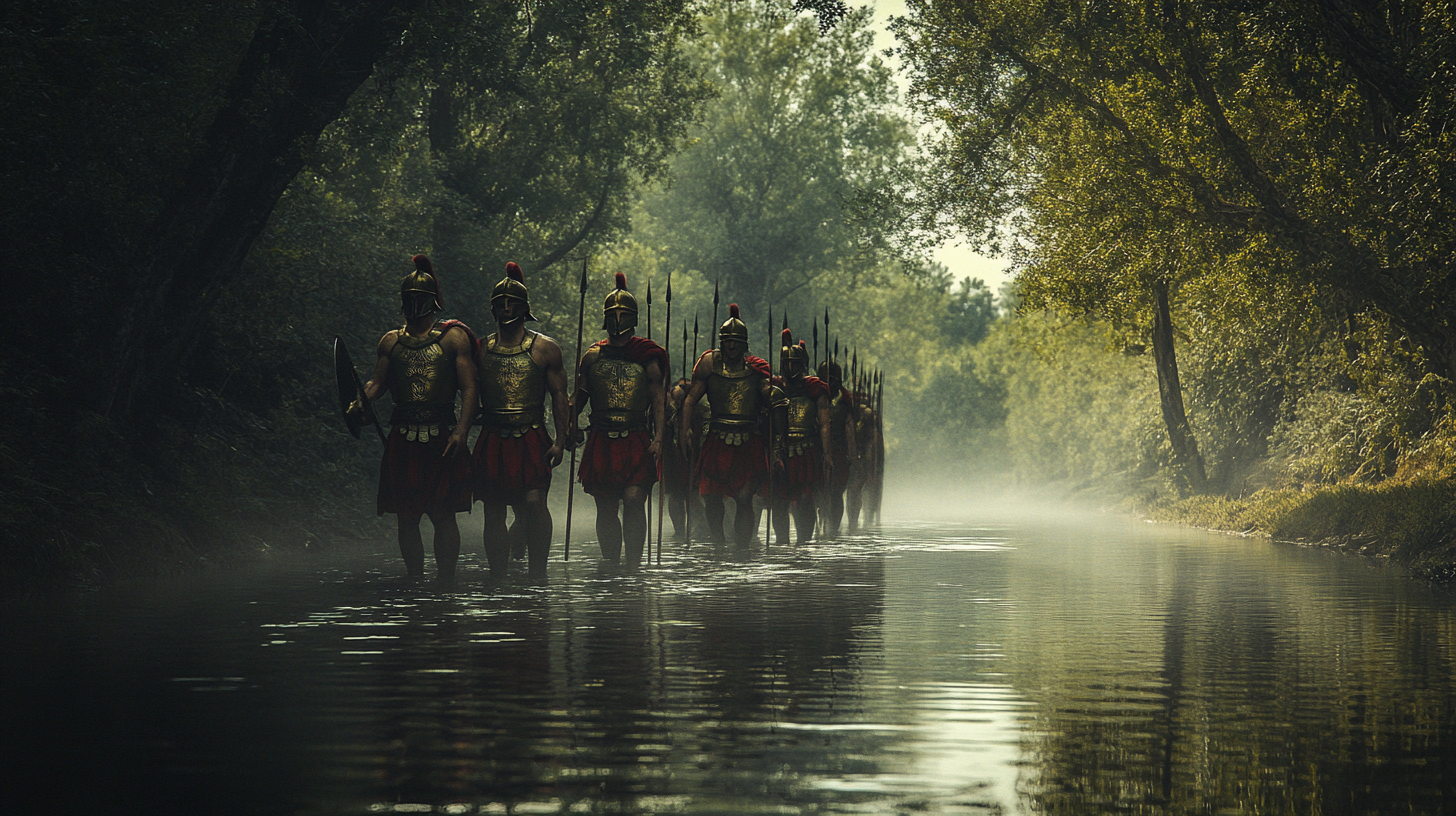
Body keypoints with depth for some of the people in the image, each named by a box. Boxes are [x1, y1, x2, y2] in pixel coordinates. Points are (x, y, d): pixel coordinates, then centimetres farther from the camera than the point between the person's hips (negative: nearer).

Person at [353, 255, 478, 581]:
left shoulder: (454, 337, 3)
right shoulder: (391, 342, 15)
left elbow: (469, 388, -2)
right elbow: (378, 382, 19)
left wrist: (461, 431, -15)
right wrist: (361, 401, -4)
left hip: (443, 440, -4)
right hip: (403, 440, 4)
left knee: (443, 515, -5)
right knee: (407, 516, 4)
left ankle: (445, 580, 1)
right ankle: (415, 580, 12)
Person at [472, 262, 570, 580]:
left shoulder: (545, 348, 4)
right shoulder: (480, 349, 11)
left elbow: (559, 395, 4)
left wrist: (560, 440, -3)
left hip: (532, 439, -3)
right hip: (492, 440, 3)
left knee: (534, 501, -18)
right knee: (493, 512, 2)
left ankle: (537, 571, -6)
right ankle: (498, 577, 12)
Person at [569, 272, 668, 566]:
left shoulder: (647, 356, 6)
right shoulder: (592, 355, 12)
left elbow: (658, 399, 4)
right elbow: (578, 396, 16)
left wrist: (658, 438, -7)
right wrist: (571, 424, -1)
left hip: (636, 442, -2)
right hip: (601, 442, 2)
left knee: (634, 501, -17)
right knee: (606, 510, 4)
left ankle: (633, 565, -12)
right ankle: (611, 565, 16)